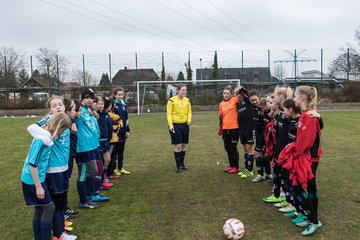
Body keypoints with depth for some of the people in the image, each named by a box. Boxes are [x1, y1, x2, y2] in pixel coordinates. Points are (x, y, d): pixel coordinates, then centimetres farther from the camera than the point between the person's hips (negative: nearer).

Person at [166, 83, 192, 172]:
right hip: (175, 125, -5)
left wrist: (189, 120, -6)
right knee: (178, 146, -4)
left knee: (183, 146, 11)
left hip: (185, 125, 5)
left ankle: (182, 164, 25)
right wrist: (170, 125, -18)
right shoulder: (172, 100, -9)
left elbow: (189, 112, 13)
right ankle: (178, 166, 7)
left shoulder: (187, 100, 7)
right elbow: (169, 113, -10)